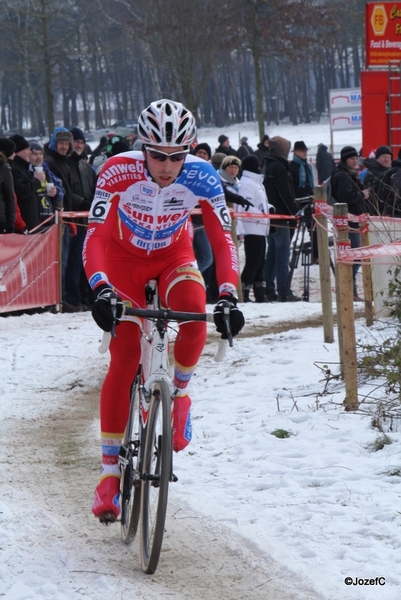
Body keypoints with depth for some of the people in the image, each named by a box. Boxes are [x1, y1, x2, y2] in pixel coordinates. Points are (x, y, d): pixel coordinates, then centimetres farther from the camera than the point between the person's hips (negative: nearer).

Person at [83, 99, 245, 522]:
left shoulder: (201, 177, -26)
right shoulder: (119, 172, -31)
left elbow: (222, 239, -26)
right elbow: (95, 235, -36)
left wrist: (229, 296, -40)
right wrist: (101, 289, -52)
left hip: (173, 256, 1)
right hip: (124, 258, -1)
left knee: (194, 310, -32)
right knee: (125, 359, -11)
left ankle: (179, 392, -4)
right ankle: (110, 469, -2)